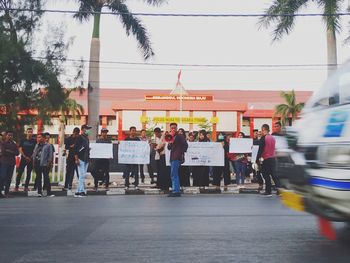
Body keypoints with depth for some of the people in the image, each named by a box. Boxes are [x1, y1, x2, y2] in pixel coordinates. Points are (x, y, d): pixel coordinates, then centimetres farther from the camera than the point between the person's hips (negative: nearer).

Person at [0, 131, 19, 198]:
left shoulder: (14, 144, 15)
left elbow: (17, 153, 4)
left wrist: (8, 151, -6)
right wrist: (12, 152, -2)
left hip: (12, 163, 4)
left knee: (9, 178, 2)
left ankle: (7, 192, 5)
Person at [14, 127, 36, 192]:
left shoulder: (34, 141, 5)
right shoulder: (23, 140, 5)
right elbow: (20, 149, 2)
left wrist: (30, 157, -7)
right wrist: (25, 157, -7)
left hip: (31, 159, 1)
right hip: (23, 158, -1)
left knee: (29, 174, 5)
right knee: (19, 173, -4)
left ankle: (26, 187, 12)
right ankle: (16, 186, 0)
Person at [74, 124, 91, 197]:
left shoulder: (87, 138, 18)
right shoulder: (79, 137, -7)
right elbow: (75, 148, -12)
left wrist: (88, 157, 16)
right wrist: (76, 159, -19)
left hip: (86, 159, 8)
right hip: (81, 159, -8)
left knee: (83, 176, 8)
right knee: (82, 175, -11)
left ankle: (78, 191, 12)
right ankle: (81, 191, -7)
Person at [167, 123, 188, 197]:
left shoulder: (180, 136, -6)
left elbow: (185, 145, -13)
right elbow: (169, 148, 12)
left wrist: (181, 153, -13)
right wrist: (170, 142, -7)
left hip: (177, 158, -9)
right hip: (173, 158, 9)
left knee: (173, 175, -12)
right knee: (175, 175, 12)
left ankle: (175, 191, -11)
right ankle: (177, 191, 18)